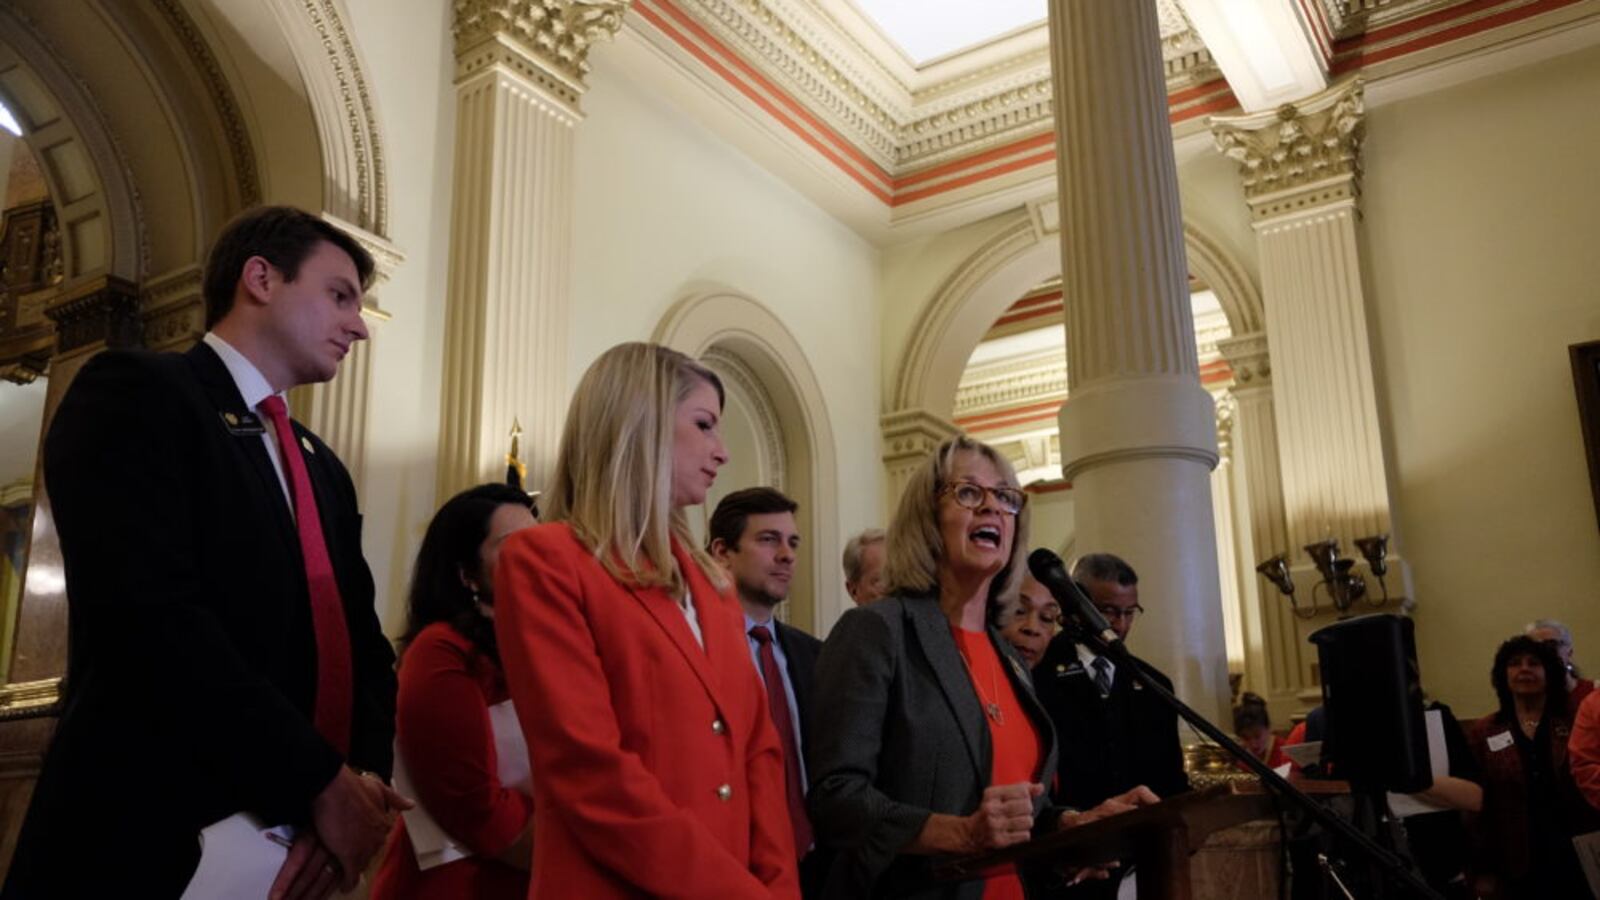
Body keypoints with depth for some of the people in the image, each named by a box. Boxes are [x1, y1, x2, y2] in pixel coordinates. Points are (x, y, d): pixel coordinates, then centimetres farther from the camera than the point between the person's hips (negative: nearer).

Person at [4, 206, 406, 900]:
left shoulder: (323, 469, 18)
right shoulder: (134, 394, -6)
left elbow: (360, 642, 11)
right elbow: (151, 620, -20)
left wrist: (365, 774, -10)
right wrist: (322, 785, -18)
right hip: (144, 843, -7)